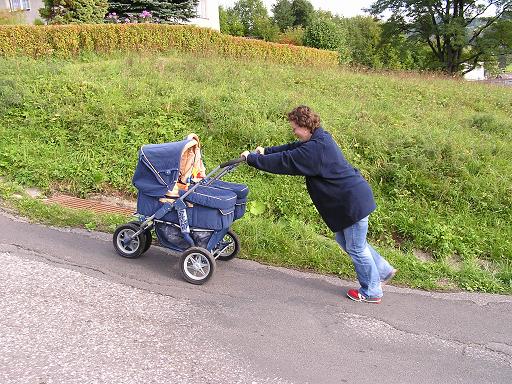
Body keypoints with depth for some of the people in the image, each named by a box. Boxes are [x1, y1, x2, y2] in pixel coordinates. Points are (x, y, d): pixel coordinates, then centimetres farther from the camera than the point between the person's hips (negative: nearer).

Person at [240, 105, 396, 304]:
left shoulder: (315, 148, -24)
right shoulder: (321, 139, 8)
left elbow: (283, 162, -20)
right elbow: (292, 149, 18)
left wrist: (252, 158, -9)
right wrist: (266, 151, 10)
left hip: (354, 202, -10)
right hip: (352, 198, 10)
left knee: (356, 248, 4)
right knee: (343, 240, 22)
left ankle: (371, 292, 21)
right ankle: (383, 271, 33)